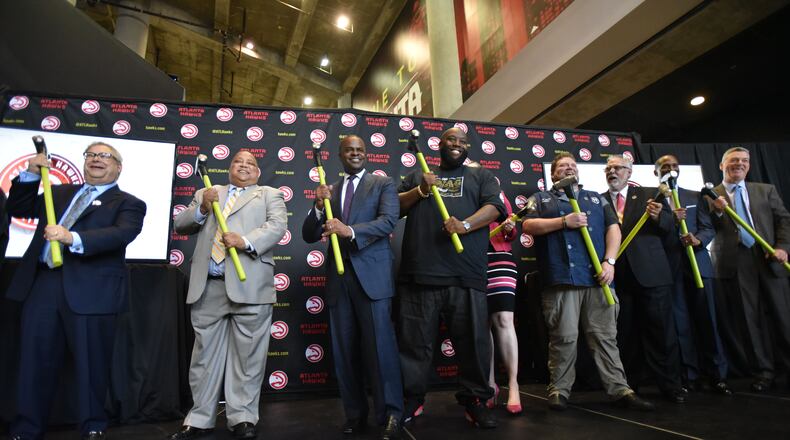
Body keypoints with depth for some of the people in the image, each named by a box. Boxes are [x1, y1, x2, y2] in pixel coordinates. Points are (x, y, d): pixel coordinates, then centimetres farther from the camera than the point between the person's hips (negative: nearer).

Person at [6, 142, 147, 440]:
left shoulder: (128, 204, 2)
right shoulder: (59, 192, 22)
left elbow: (122, 234, -16)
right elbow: (17, 208, 23)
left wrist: (72, 238, -30)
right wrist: (31, 174, 9)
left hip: (91, 291, -5)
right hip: (42, 284, 5)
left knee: (91, 362, 3)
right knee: (35, 360, 11)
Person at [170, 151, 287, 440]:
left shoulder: (270, 195, 13)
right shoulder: (206, 194, 23)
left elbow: (277, 225, -3)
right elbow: (180, 225, 16)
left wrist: (245, 241, -19)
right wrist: (202, 208, -3)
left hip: (249, 286, -3)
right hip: (208, 287, 3)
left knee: (247, 356, 2)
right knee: (204, 355, 10)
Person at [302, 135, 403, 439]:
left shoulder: (383, 184, 6)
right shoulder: (329, 191, 15)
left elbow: (388, 220, -11)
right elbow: (309, 236, 10)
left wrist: (350, 230, -25)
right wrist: (319, 207, -9)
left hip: (372, 275, -4)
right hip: (339, 277, 4)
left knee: (380, 345, -3)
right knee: (344, 351, 8)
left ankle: (390, 415, 10)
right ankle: (355, 414, 21)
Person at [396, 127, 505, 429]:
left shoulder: (481, 176, 18)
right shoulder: (417, 176, 22)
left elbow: (494, 207, 2)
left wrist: (465, 225, -16)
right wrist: (420, 190, -3)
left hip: (466, 275, 0)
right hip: (419, 273, 1)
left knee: (472, 340, 3)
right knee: (415, 341, 5)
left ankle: (475, 400, 19)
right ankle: (412, 399, 20)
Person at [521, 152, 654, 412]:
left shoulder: (596, 199, 23)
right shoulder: (541, 199, 14)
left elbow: (613, 228, 12)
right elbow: (528, 225, -2)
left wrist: (609, 261, -3)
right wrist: (564, 221, -11)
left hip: (597, 277, 3)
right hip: (562, 278, -3)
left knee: (605, 335, 5)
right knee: (563, 337, -1)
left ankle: (619, 389, 12)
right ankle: (559, 390, 9)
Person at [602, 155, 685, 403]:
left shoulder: (649, 195, 8)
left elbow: (670, 227, 4)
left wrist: (659, 216, -16)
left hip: (651, 273, -1)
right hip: (618, 277, 1)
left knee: (661, 331, 4)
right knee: (625, 334, 8)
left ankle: (670, 385, 16)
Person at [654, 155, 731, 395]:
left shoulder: (695, 197, 14)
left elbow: (708, 228, 7)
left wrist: (698, 239, -13)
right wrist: (669, 219, -17)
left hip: (698, 264, 2)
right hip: (670, 267, -2)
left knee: (707, 320, 3)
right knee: (681, 324, 2)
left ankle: (717, 375, 14)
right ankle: (690, 377, 10)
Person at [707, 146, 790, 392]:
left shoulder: (766, 190, 15)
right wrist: (716, 211, -19)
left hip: (769, 259, 2)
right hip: (735, 264, -2)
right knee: (749, 319, 3)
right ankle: (763, 371, 13)